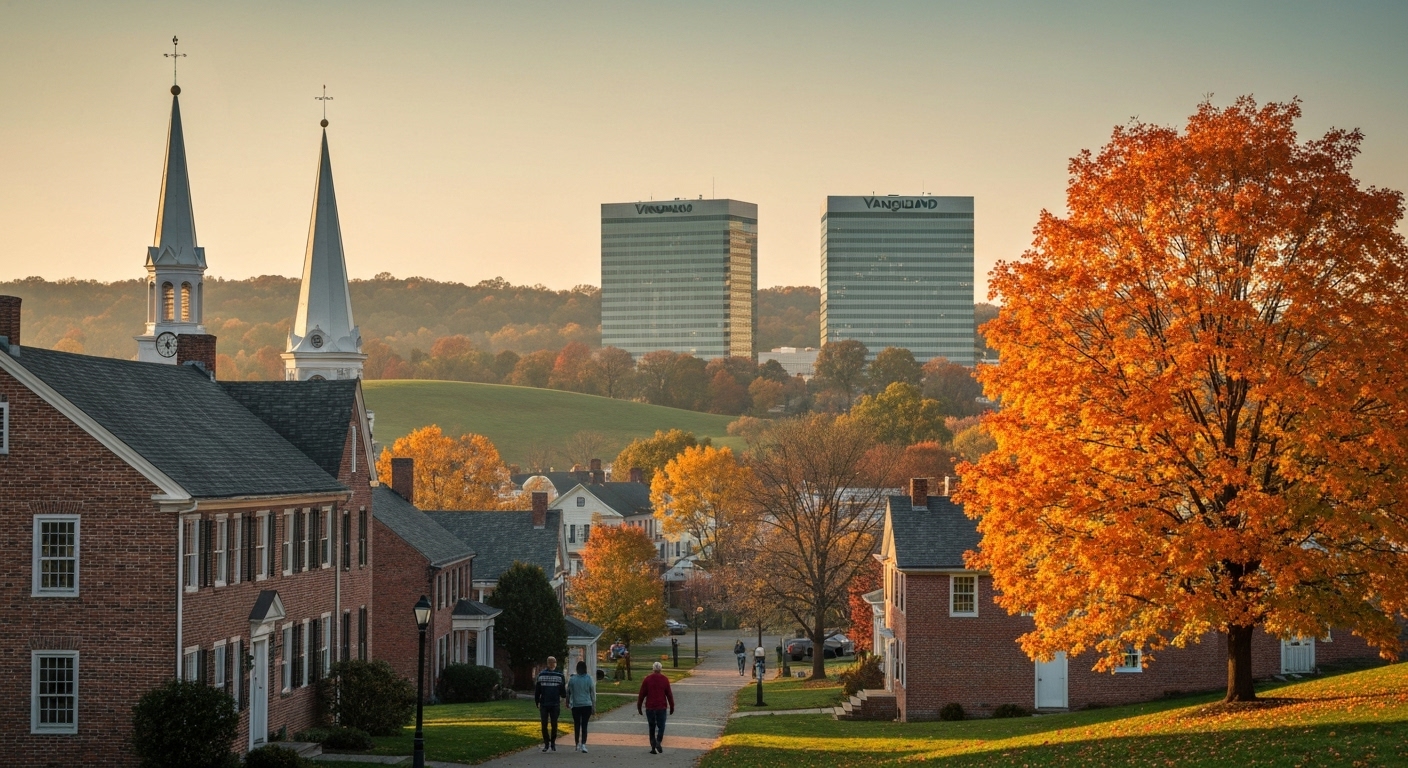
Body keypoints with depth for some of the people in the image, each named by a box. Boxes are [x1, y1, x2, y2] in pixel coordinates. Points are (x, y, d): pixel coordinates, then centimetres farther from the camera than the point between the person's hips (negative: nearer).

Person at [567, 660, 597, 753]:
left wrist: (568, 702, 23)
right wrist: (594, 706, 7)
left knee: (576, 725, 11)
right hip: (587, 705, 0)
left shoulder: (572, 679, -3)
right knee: (584, 725, 1)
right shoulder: (589, 679, -4)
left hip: (576, 706, 0)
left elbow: (568, 692, 5)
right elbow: (593, 693, 0)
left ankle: (577, 744, 14)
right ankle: (583, 744, -12)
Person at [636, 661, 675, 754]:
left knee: (651, 728, 10)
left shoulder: (647, 679, -2)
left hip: (650, 708, 1)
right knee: (661, 726, 5)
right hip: (661, 707, -1)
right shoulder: (664, 679, -2)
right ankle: (658, 742, -19)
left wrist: (639, 707, 6)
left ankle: (653, 747, 7)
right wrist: (672, 707, 9)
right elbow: (669, 694, 1)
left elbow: (642, 694, -1)